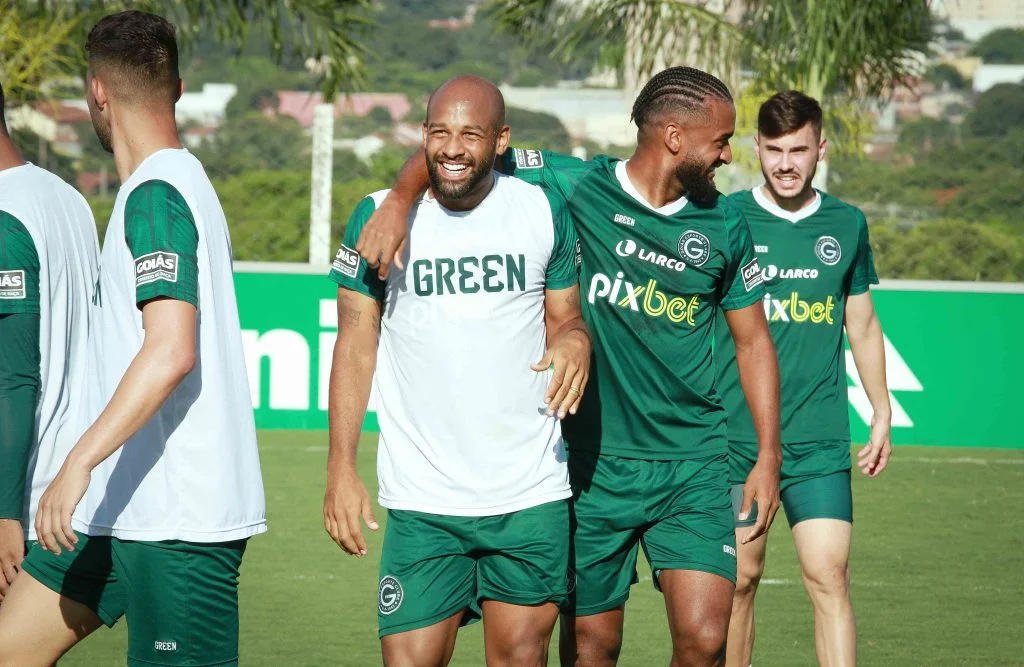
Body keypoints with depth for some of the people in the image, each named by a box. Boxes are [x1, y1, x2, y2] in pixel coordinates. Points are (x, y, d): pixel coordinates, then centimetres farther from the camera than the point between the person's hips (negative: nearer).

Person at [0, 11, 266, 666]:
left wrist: (80, 463, -29)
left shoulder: (155, 195, -15)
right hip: (124, 507, 10)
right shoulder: (186, 182, 17)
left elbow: (172, 351, -27)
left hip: (179, 519, -10)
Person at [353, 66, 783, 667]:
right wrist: (400, 200, -24)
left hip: (694, 466, 1)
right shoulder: (574, 188, -6)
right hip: (593, 461, -1)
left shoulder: (725, 226, 4)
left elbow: (753, 340, 13)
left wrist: (769, 457, 7)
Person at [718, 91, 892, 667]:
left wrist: (882, 414, 18)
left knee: (829, 576, -9)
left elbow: (863, 325, 17)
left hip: (820, 440, 1)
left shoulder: (847, 225, 7)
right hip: (736, 436, -1)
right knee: (739, 579, 5)